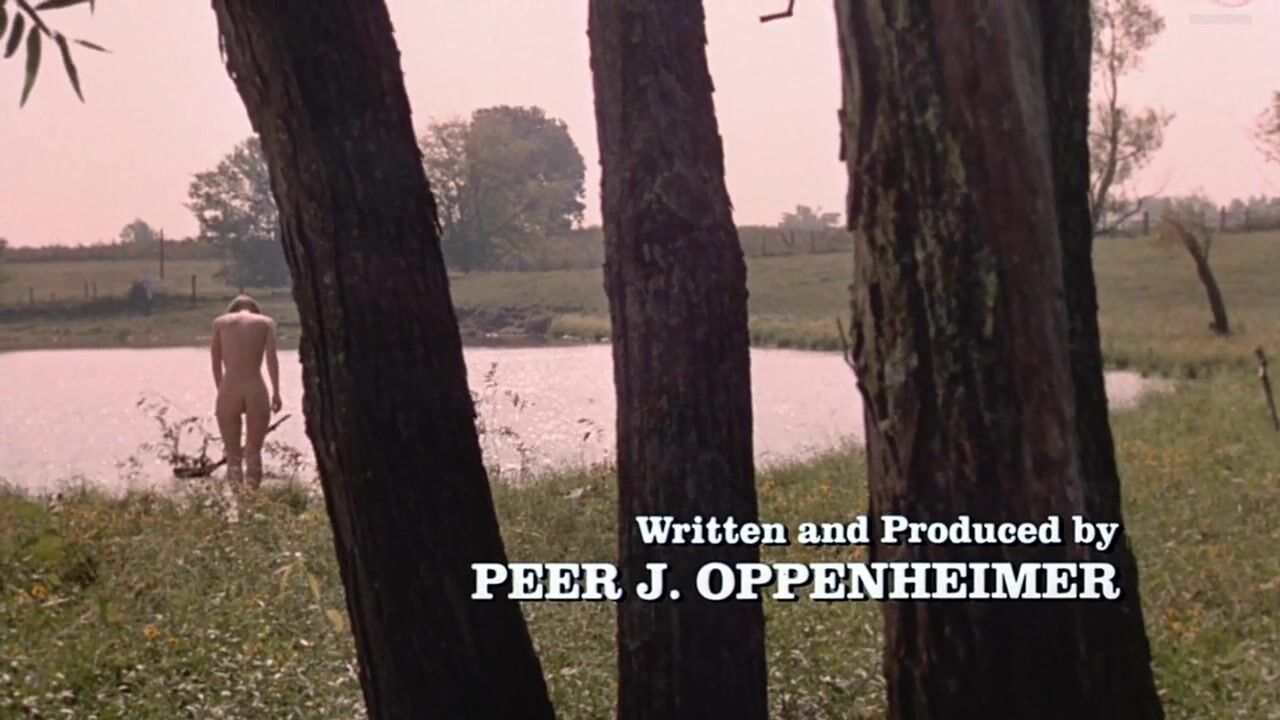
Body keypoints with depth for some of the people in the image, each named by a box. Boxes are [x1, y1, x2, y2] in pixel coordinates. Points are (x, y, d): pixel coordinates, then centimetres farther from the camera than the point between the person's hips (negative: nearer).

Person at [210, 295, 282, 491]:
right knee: (254, 454, 13)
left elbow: (216, 363, 9)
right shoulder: (266, 322, 11)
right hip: (256, 392, 0)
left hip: (228, 393, 0)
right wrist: (276, 392, -6)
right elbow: (271, 357, -3)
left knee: (233, 456, 9)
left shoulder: (220, 322, 13)